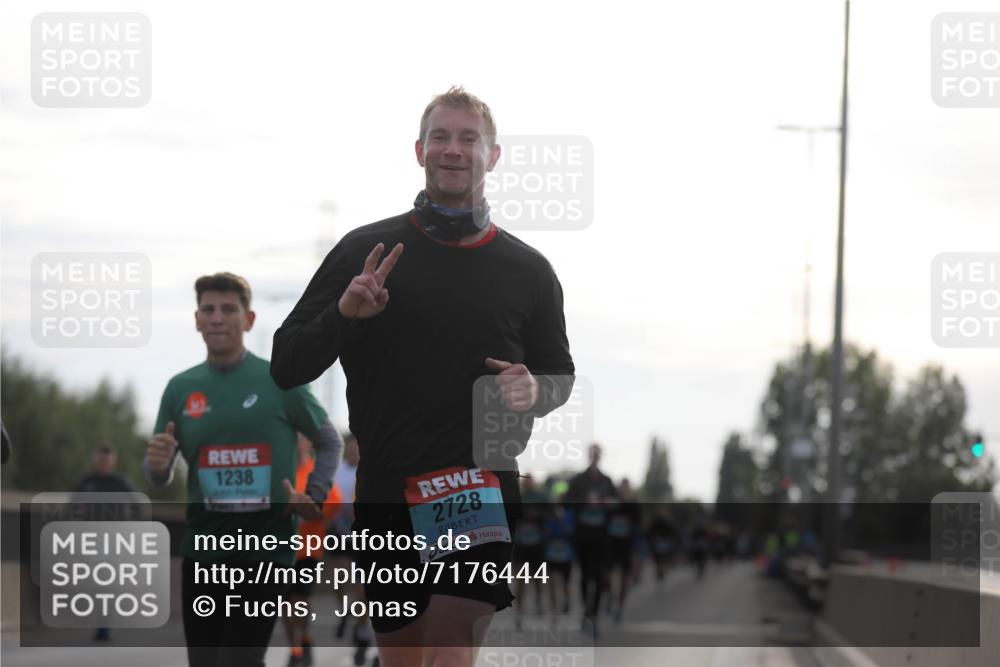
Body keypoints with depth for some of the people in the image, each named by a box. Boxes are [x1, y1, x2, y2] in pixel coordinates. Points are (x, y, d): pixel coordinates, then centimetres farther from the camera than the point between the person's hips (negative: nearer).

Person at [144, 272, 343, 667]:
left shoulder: (279, 382, -2)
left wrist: (314, 497, -3)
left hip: (265, 549, -4)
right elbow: (160, 477, 13)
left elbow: (329, 442, 12)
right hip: (202, 550, 4)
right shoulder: (181, 388, 7)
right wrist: (157, 466, -10)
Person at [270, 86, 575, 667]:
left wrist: (535, 390, -3)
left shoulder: (528, 270, 8)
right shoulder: (364, 251, 5)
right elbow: (287, 367, 5)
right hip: (386, 496, 2)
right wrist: (344, 314, -14)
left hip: (480, 494, -1)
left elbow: (560, 372, 21)